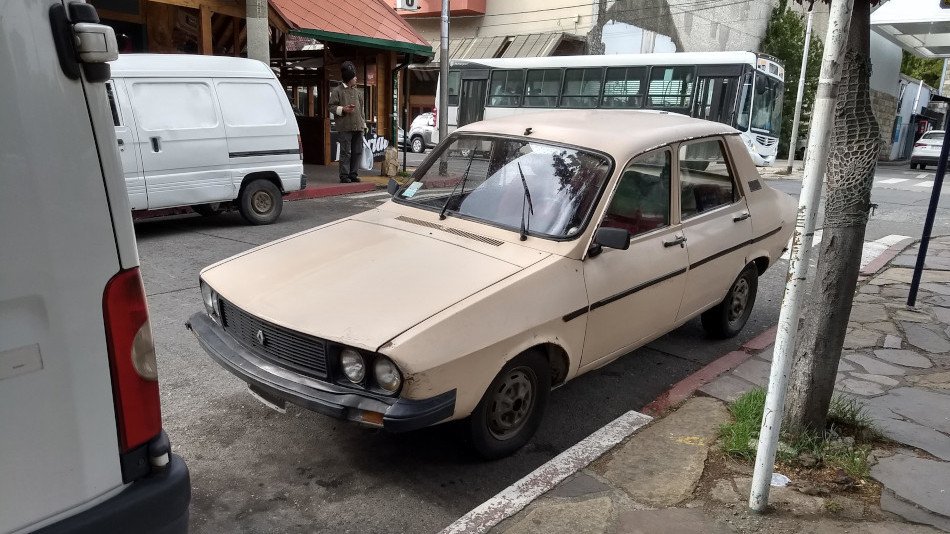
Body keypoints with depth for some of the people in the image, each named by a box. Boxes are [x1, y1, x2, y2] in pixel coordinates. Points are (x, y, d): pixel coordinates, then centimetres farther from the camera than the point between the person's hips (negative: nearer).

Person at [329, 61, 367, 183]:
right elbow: (331, 106, 0)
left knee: (357, 152, 6)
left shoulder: (358, 92, 20)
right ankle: (344, 175, -1)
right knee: (345, 152, -6)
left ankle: (353, 174, 15)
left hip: (358, 127, 6)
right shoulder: (337, 91, 2)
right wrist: (343, 109, -16)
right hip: (345, 127, -6)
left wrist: (364, 124, 17)